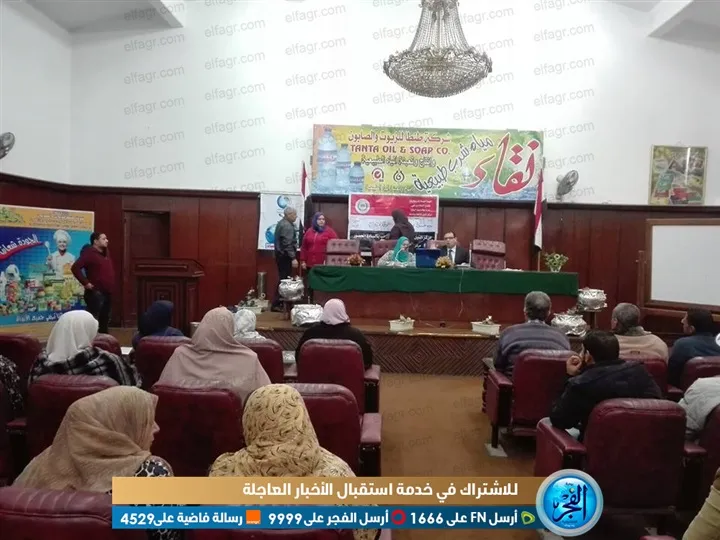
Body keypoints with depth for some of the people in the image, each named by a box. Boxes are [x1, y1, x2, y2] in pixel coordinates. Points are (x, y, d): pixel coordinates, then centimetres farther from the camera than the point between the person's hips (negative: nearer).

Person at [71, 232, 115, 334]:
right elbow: (75, 268, -20)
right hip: (95, 293, -8)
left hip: (108, 292, 9)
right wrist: (86, 282, -19)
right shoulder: (89, 253, -11)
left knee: (105, 320, 15)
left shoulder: (106, 253, 15)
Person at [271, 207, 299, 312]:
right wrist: (293, 258, -25)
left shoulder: (282, 223, 15)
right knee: (284, 280, -7)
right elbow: (288, 244, -24)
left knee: (283, 279, 14)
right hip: (285, 256, -11)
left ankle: (279, 302, 20)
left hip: (281, 255, 11)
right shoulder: (287, 226, -17)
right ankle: (276, 304, -5)